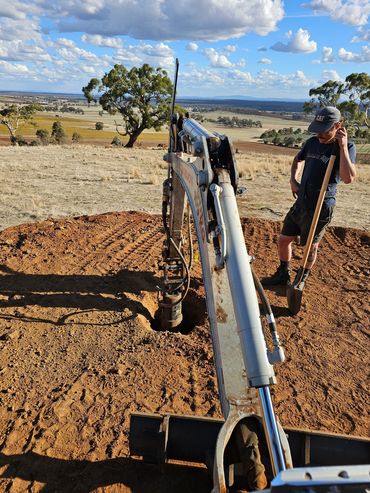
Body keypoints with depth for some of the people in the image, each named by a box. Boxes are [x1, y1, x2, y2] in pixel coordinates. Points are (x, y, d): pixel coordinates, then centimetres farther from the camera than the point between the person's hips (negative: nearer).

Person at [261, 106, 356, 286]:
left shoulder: (347, 148, -11)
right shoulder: (312, 142, 4)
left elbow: (348, 178, -28)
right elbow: (298, 160, 25)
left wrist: (342, 146, -27)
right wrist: (293, 179, 7)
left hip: (321, 208, -6)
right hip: (300, 203, 6)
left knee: (311, 246, 8)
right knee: (284, 239, 12)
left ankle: (303, 278, 31)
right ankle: (282, 275, 31)